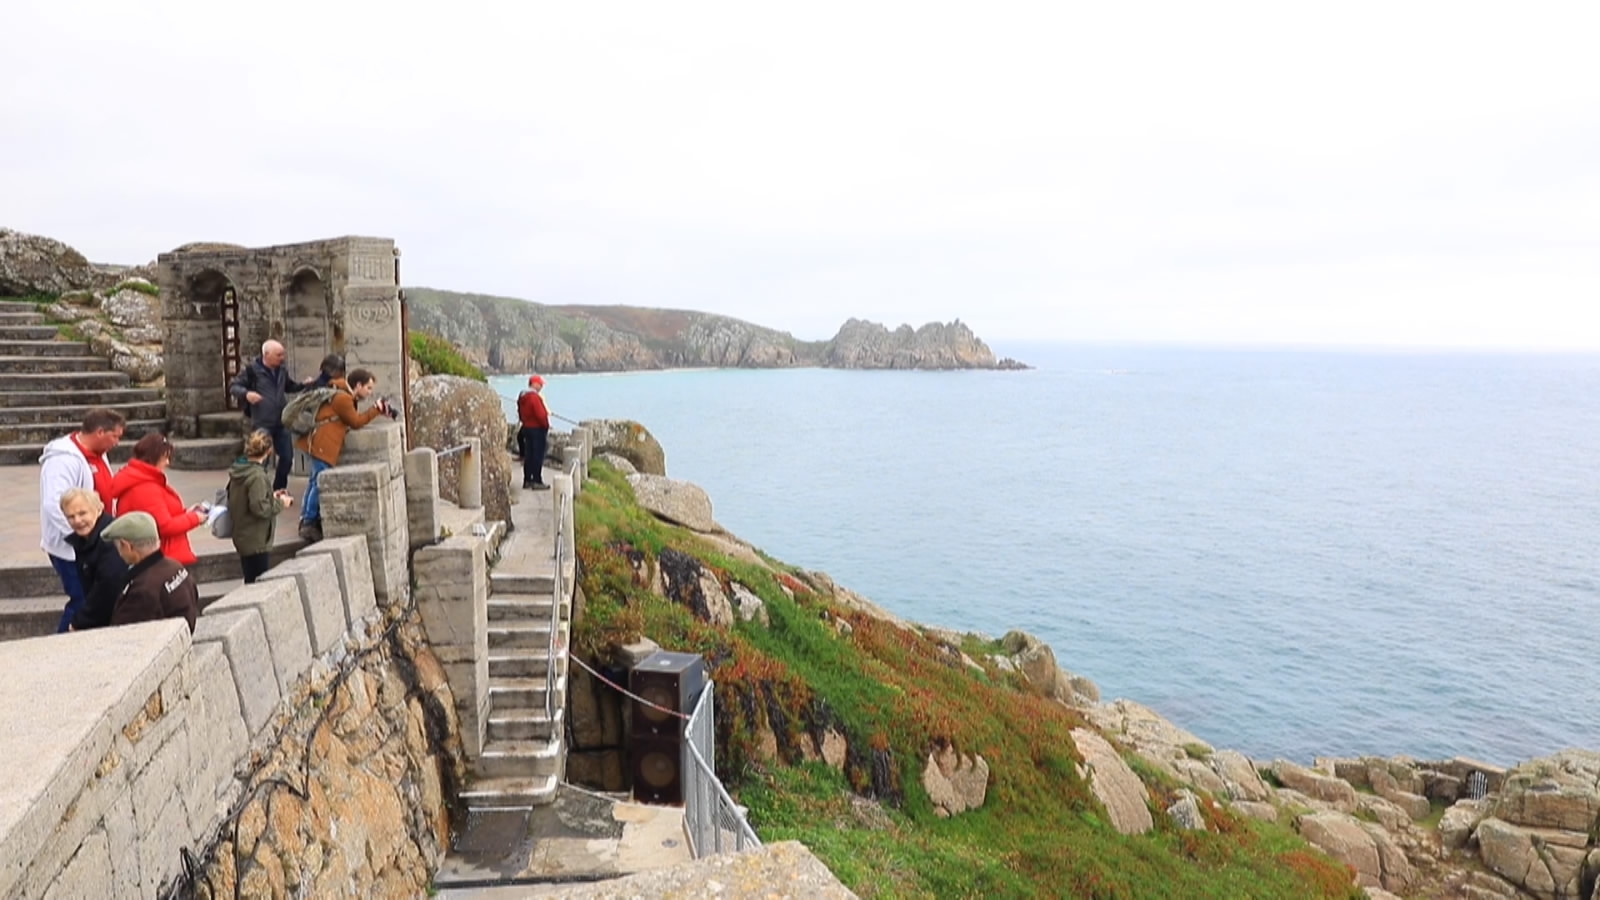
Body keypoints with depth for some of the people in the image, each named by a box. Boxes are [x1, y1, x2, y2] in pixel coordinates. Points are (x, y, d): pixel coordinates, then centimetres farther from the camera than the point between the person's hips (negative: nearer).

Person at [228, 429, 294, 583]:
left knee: (251, 584, 17)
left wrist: (271, 496, 12)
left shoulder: (238, 471, 5)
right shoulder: (257, 476, -21)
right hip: (256, 541, -9)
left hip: (243, 538, 9)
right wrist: (280, 503, -9)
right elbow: (260, 508, -24)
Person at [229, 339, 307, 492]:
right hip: (262, 424, -6)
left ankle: (278, 491, 25)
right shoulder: (252, 369, -8)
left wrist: (305, 386, 9)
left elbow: (290, 386, 27)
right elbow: (233, 386, -5)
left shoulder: (282, 370, 11)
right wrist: (246, 393, -25)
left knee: (287, 458, 9)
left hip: (281, 423, 6)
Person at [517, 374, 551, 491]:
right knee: (538, 455, -5)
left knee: (528, 455, 12)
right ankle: (537, 481, -4)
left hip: (526, 428, 9)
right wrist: (546, 425, -9)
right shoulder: (534, 397, -18)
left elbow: (520, 414, 17)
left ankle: (527, 480, 17)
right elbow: (541, 414, -22)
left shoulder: (521, 397, 12)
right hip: (537, 429, -9)